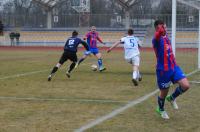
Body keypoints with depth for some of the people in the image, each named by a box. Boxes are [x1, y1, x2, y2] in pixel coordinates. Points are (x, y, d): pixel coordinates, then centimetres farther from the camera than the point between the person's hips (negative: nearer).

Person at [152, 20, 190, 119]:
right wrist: (160, 31, -67)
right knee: (164, 92, 9)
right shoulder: (156, 39, -18)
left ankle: (172, 98, 22)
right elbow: (158, 34, -48)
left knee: (186, 86, -8)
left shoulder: (166, 36, 6)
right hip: (163, 70, -6)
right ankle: (161, 109, 39)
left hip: (174, 67, 6)